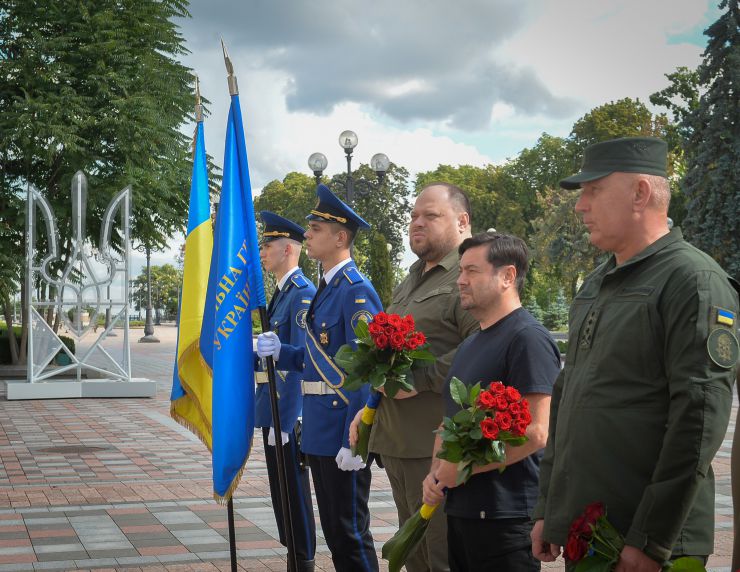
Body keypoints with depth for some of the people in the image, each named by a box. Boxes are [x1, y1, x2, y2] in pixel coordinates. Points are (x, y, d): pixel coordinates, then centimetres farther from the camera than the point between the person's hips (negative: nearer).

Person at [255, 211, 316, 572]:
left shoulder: (303, 294, -15)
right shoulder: (280, 293, 15)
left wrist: (284, 422, -21)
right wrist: (268, 414, 18)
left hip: (288, 411, -10)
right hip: (272, 407, 10)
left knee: (294, 491, -1)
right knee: (282, 491, 15)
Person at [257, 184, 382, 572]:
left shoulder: (356, 290, -16)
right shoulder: (325, 289, 14)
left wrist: (354, 440, -22)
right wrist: (279, 352, 3)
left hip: (343, 434, -9)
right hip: (319, 431, 9)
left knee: (351, 532, 0)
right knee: (333, 529, 16)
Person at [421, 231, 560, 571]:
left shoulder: (527, 338, -13)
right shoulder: (469, 346, 16)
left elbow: (534, 434, -21)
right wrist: (436, 472, 4)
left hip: (505, 517, -8)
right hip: (459, 511, 9)